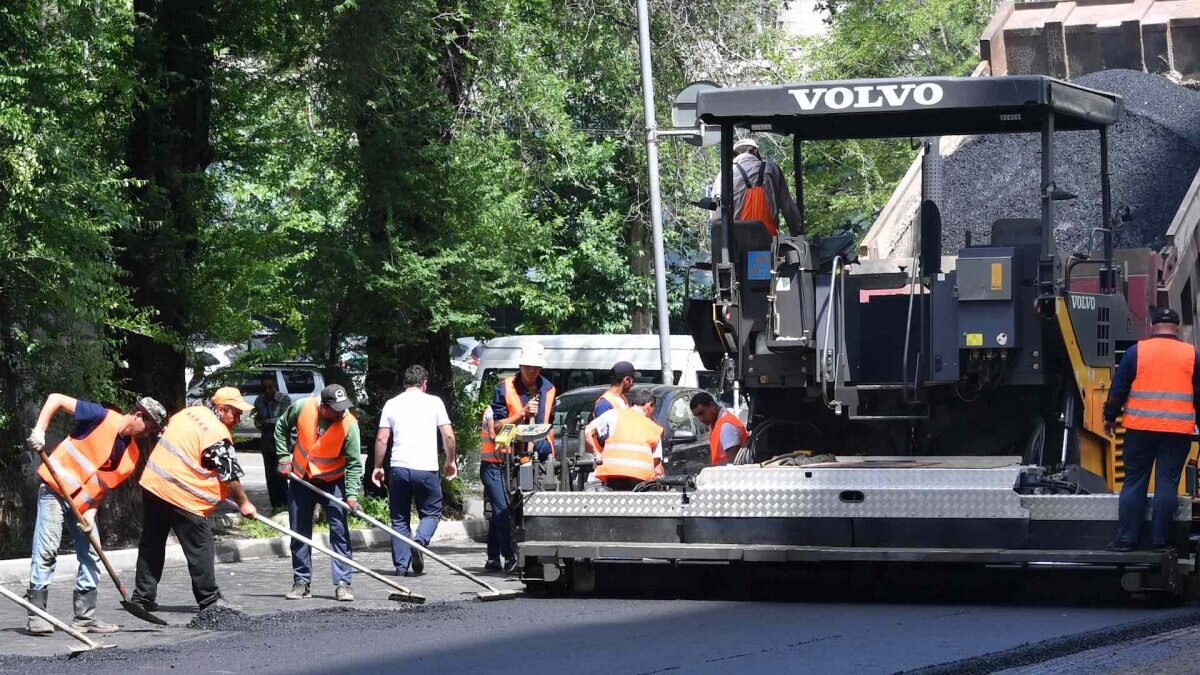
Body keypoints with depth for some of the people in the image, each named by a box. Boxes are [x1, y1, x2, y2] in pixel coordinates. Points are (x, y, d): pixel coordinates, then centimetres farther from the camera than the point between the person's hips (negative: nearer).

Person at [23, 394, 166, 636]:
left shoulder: (131, 455, 3)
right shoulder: (102, 418, -16)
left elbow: (106, 484, 3)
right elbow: (56, 399, -16)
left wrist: (91, 512, -12)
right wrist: (39, 430, -26)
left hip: (83, 501, 8)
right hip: (55, 487, -7)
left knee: (91, 555, 5)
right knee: (46, 549, -10)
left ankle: (85, 617, 11)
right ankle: (37, 614, -9)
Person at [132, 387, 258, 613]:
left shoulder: (190, 412, 11)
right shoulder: (217, 433, -14)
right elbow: (230, 475, -10)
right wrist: (244, 503, 1)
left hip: (152, 483, 9)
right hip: (182, 496, -9)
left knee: (151, 544, 14)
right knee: (201, 548, 1)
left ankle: (143, 596, 18)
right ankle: (209, 599, 5)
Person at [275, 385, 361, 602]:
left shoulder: (349, 425, -23)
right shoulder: (302, 407, -19)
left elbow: (354, 463, -18)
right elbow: (281, 428, 2)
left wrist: (352, 494, -27)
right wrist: (284, 457, -3)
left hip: (332, 481, -2)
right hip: (301, 478, 2)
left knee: (340, 532, -8)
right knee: (299, 533, 7)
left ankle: (343, 583, -6)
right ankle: (301, 582, 16)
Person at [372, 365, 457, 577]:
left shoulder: (392, 404, 7)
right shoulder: (434, 402, 3)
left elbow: (381, 439, 4)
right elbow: (448, 436, 1)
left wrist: (378, 467, 13)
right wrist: (450, 462, 15)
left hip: (399, 467, 2)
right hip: (426, 469, -2)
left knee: (399, 518, 10)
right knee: (432, 512, 13)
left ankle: (401, 565, 6)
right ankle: (419, 541, -15)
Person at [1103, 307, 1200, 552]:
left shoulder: (1136, 352, 0)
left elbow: (1118, 389, 4)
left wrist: (1110, 417, 16)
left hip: (1140, 429, 0)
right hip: (1178, 431, 0)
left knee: (1134, 482, 6)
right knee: (1167, 483, 2)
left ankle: (1126, 538, 4)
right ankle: (1160, 540, 1)